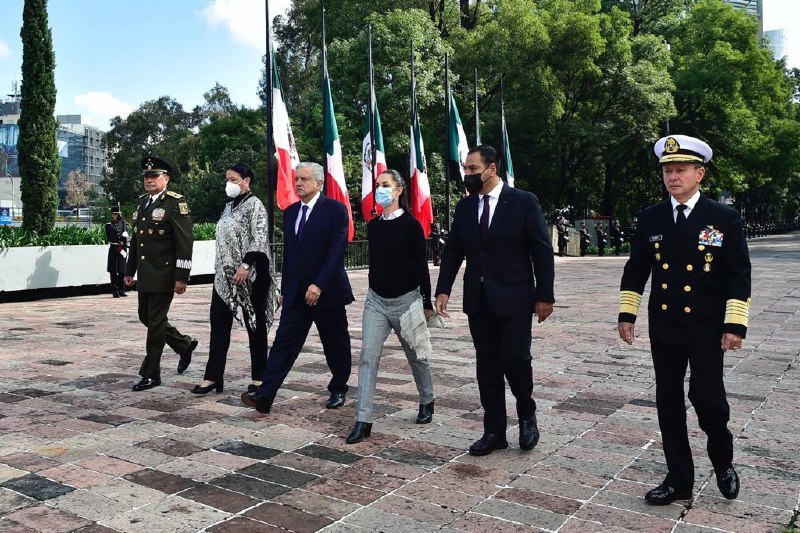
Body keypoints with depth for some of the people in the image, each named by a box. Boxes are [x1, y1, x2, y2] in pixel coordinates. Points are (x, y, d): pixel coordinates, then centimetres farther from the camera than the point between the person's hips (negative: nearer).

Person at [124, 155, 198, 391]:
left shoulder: (175, 202, -10)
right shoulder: (142, 201, 14)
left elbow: (184, 241, -15)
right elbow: (135, 239, 19)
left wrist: (181, 277, -18)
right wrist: (130, 270, 18)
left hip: (164, 273, -8)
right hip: (144, 274, 8)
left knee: (156, 321, -3)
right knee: (145, 317, 14)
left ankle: (151, 374, 9)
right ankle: (184, 345, 33)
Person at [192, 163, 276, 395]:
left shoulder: (254, 204, -7)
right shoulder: (229, 206, 16)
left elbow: (259, 239, -17)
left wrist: (245, 266, -24)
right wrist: (221, 270, 17)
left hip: (248, 274, -7)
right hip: (225, 274, 8)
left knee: (254, 323, 3)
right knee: (219, 324, 4)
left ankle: (258, 377, 12)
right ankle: (212, 377, 10)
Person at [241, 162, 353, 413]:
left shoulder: (335, 209, -9)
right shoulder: (290, 212, 11)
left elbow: (337, 251, -17)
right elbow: (288, 252, 15)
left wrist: (319, 285, -23)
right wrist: (286, 287, 12)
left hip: (327, 291, -4)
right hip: (296, 293, 5)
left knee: (336, 344, 10)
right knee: (284, 342, -3)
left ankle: (338, 390, 29)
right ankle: (264, 395, -6)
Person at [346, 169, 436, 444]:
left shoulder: (410, 224, -8)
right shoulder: (373, 226, 6)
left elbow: (421, 265, -7)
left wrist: (427, 303, -5)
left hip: (406, 300, -4)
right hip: (376, 300, 4)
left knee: (416, 356, 13)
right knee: (368, 357, -6)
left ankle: (427, 403, 36)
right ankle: (363, 420, -5)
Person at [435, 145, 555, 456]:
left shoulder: (524, 202, -6)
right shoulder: (464, 206, 7)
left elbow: (542, 251, -5)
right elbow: (452, 251, 9)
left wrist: (544, 295, -7)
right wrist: (443, 290, 0)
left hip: (514, 299, -4)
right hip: (478, 301, 4)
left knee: (515, 359, -7)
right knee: (487, 366, 7)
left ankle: (527, 417, 21)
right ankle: (494, 432, 19)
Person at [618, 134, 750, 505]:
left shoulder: (725, 219, -4)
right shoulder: (650, 218, 5)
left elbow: (739, 277, -5)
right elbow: (636, 270, 10)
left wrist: (735, 324, -12)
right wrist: (627, 313, 5)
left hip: (706, 329, -3)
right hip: (663, 327, 3)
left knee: (707, 398, -5)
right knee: (669, 403, 7)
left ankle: (723, 463, 26)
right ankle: (679, 480, 20)